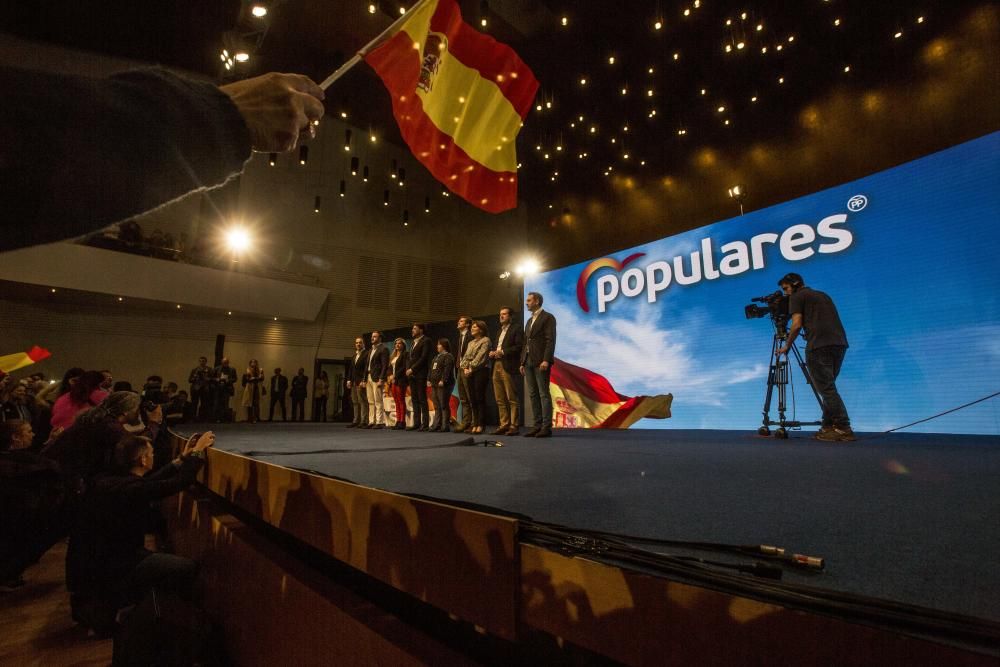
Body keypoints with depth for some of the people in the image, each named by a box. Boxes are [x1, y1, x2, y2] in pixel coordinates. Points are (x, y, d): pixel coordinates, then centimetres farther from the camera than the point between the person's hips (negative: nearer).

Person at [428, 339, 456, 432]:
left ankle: (445, 426, -4)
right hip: (435, 384, 9)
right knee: (437, 406, 11)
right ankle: (436, 424, 16)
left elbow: (447, 370, -18)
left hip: (443, 385, -9)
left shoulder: (448, 356, -8)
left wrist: (443, 380, -24)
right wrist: (429, 379, 15)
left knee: (444, 405, -7)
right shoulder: (436, 357, 22)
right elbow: (431, 369, 24)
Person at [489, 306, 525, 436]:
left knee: (511, 398, -7)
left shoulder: (516, 329, 1)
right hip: (497, 366, 8)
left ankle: (514, 426, -3)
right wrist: (492, 353, 7)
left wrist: (503, 351, -15)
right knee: (500, 400, 7)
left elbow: (519, 346, -11)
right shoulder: (500, 331, 26)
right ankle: (504, 425, 12)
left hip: (508, 367, -8)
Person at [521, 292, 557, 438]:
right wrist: (522, 362, 14)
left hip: (541, 362, -8)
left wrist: (546, 360, -21)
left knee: (544, 394, -7)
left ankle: (546, 427, -5)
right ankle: (537, 425, 9)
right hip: (528, 362, 8)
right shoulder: (529, 320, 22)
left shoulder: (548, 317, -3)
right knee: (533, 395, 6)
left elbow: (550, 340, -12)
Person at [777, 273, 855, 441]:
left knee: (827, 389, -7)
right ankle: (828, 427, 11)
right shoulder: (823, 295, 28)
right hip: (840, 343, 8)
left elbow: (797, 324, -3)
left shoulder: (797, 297, 6)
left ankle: (844, 429, -12)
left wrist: (787, 346, 7)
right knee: (828, 388, 13)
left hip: (819, 346, -8)